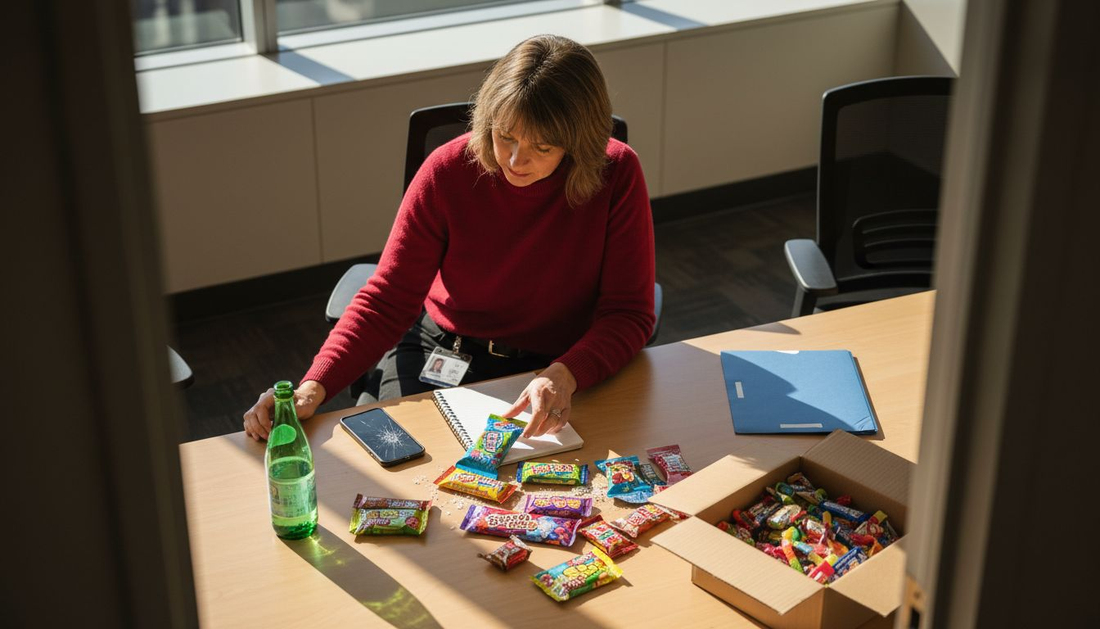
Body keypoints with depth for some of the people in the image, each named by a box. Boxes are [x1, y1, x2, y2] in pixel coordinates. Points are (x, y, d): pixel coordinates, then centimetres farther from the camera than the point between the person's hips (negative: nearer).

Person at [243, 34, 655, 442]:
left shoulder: (616, 175, -16)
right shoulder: (448, 171, -14)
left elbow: (628, 313, -13)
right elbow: (387, 300, -11)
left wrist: (564, 376, -34)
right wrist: (313, 387, -26)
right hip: (439, 348, 1)